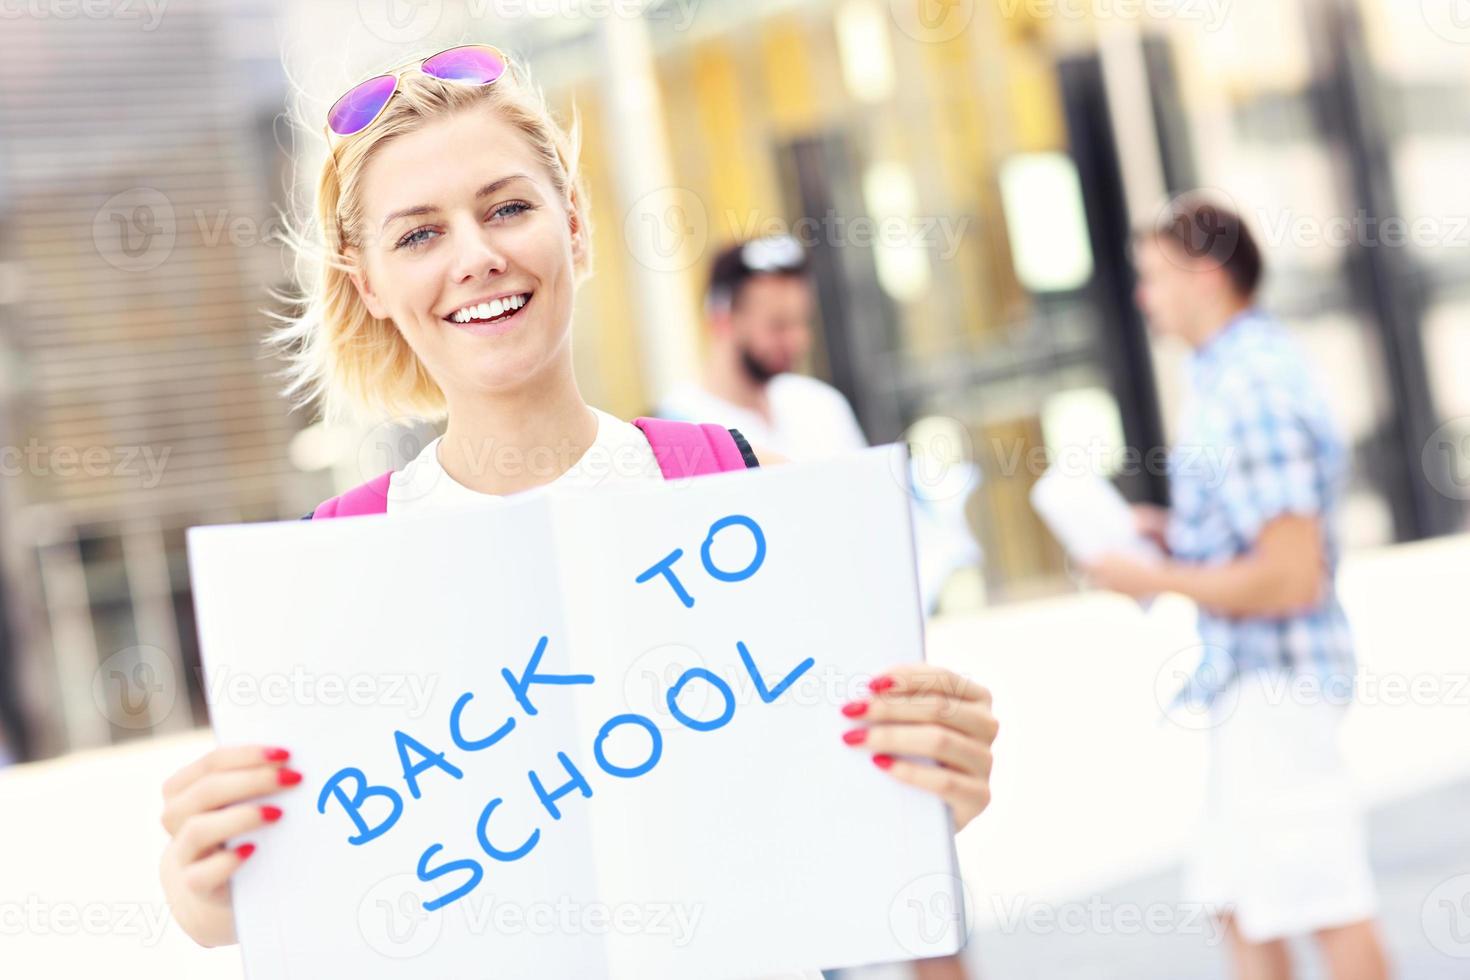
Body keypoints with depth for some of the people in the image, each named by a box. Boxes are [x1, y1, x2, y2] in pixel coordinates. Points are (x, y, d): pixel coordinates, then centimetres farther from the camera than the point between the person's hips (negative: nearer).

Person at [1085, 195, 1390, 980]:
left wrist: (1155, 580, -15)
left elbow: (1290, 577, -25)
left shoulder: (1249, 393, -20)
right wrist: (1172, 532, 11)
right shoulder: (1258, 364, 12)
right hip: (1253, 687, 11)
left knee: (1328, 911, -3)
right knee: (1238, 902, 16)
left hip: (1272, 683, -11)